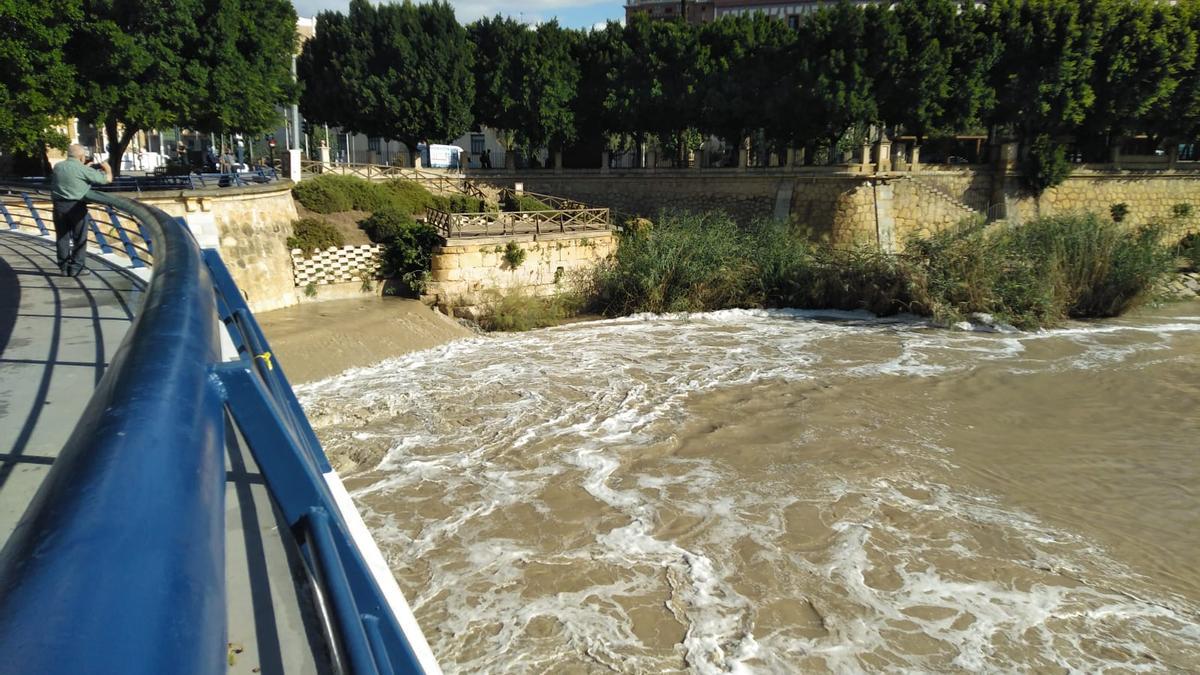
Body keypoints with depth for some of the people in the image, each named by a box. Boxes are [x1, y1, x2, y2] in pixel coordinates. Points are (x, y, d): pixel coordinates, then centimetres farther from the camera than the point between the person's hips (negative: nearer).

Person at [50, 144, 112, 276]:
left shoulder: (57, 167, 8)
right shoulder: (83, 169, -9)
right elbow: (107, 179, -5)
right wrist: (107, 168, 17)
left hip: (59, 206, 5)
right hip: (76, 206, -5)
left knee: (62, 237, 10)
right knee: (79, 238, 3)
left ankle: (64, 267, 14)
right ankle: (76, 268, 3)